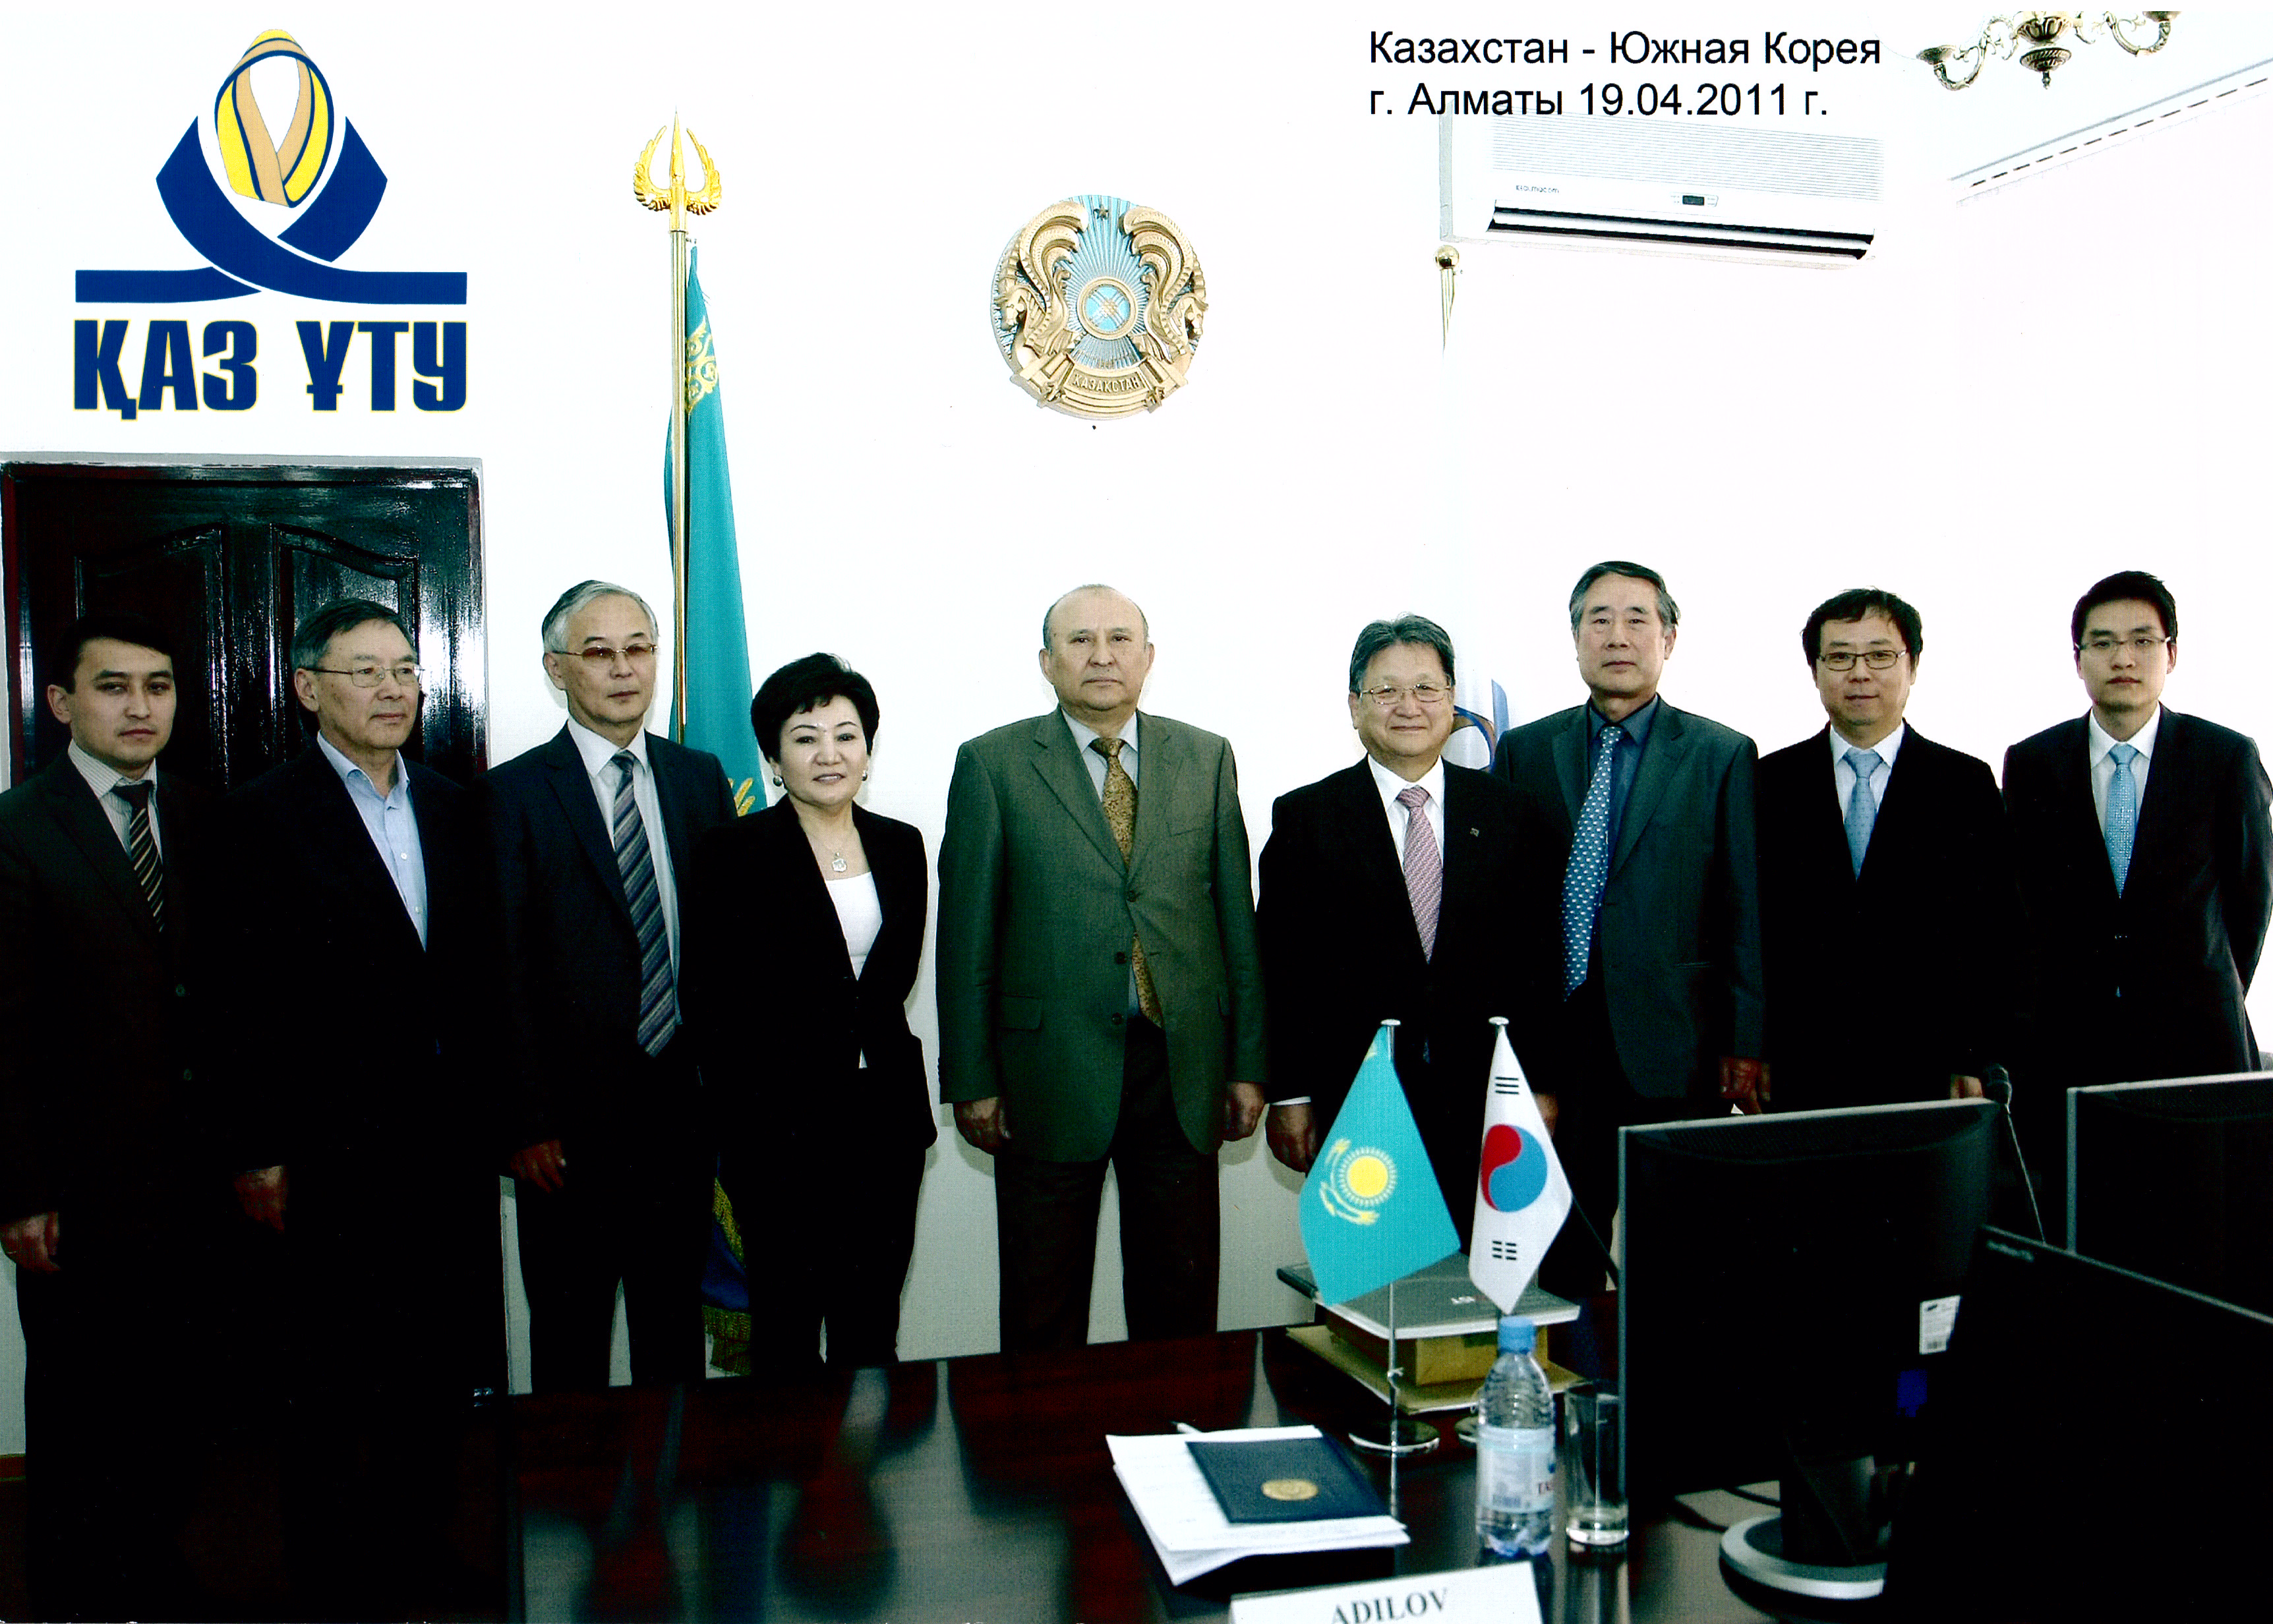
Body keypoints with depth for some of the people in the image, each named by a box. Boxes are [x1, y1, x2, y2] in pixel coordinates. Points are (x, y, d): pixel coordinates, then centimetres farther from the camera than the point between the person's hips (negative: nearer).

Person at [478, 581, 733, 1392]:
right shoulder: (512, 794, -5)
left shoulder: (702, 778, 7)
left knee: (676, 1330, 16)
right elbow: (507, 973, -8)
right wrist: (527, 1122, -11)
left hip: (685, 1109, 4)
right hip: (573, 1120, -3)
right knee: (570, 1339, 10)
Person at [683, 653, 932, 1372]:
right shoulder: (733, 853, -4)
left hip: (887, 1112, 4)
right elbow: (711, 1002, -5)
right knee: (787, 1329, 4)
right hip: (781, 1123, -4)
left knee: (872, 1329, 10)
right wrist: (744, 1118, -8)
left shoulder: (900, 846, 9)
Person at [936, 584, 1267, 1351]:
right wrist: (971, 1080, -4)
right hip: (1051, 1071, -2)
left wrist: (1249, 1063, 5)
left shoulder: (1207, 759, 7)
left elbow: (1237, 917, 8)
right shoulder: (992, 764, -1)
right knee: (1042, 1314, 9)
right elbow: (966, 934, -1)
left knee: (1182, 1302, 13)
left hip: (1183, 1067, 2)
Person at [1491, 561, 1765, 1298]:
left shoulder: (1722, 756, 4)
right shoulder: (1523, 751, 9)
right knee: (1560, 1261, 9)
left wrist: (1746, 1045, -4)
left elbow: (1747, 912, 2)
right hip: (1556, 1049, 2)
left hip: (1676, 1052, -1)